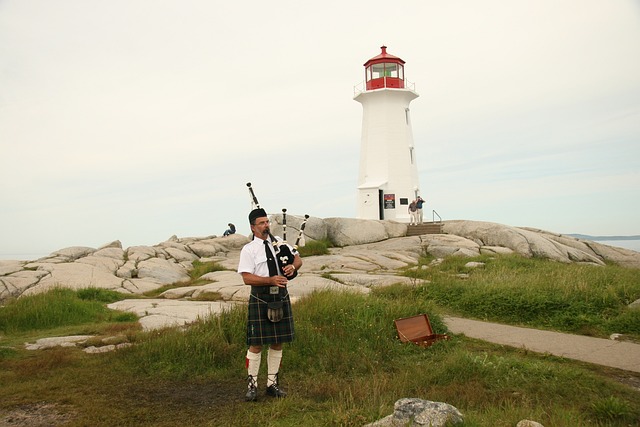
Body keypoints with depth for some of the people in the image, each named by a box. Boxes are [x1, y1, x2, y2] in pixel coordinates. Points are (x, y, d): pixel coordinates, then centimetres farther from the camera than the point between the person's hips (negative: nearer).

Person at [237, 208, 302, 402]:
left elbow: (298, 258, 15)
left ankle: (272, 384, 24)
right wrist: (271, 280, -24)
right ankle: (252, 385, 15)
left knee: (277, 343, 11)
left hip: (281, 298, 5)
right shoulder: (248, 250, -6)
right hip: (260, 300, -4)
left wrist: (293, 266, -8)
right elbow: (247, 278, -13)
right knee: (256, 344, 0)